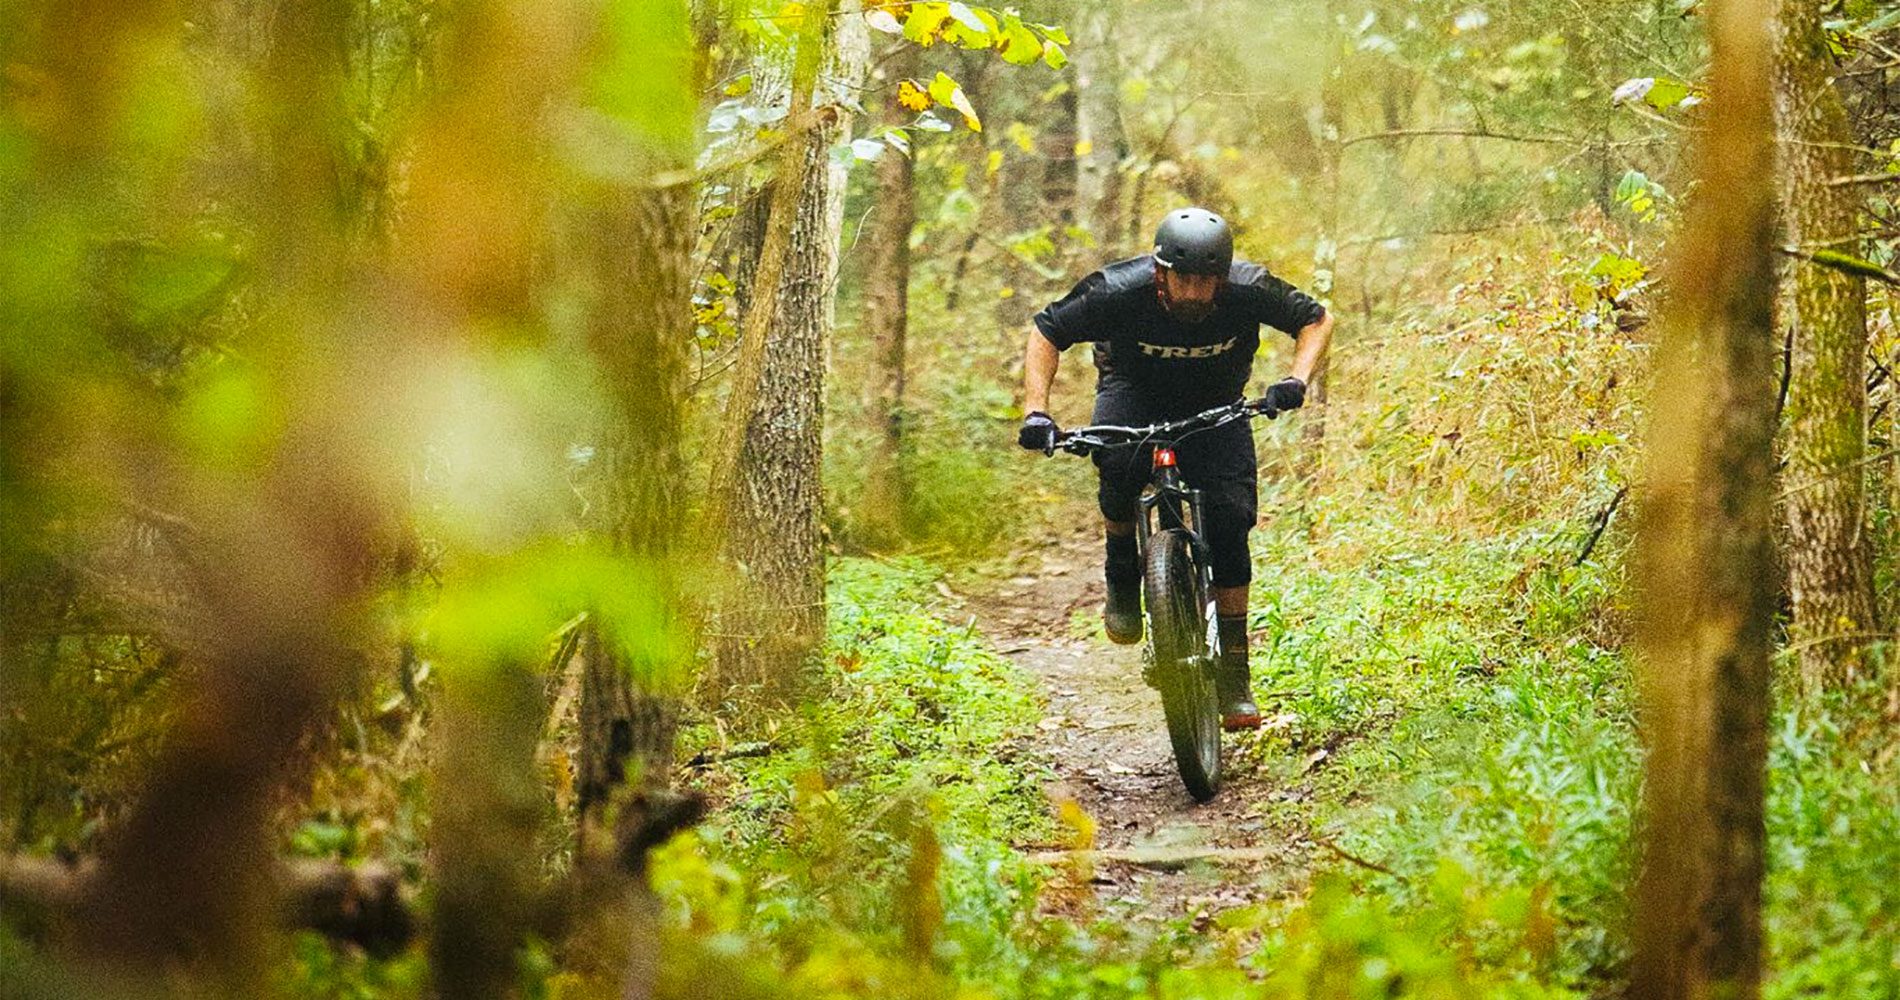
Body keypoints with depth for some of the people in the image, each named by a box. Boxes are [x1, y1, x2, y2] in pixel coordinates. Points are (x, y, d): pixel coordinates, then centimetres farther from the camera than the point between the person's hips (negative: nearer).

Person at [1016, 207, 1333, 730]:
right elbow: (1047, 331, -18)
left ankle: (1233, 670, -5)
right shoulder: (1119, 290, -30)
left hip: (1216, 406, 1)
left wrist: (1296, 380, -30)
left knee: (1230, 522, -15)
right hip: (1135, 391, -1)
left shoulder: (1248, 290, -27)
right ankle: (1122, 579, -7)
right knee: (1119, 467, -35)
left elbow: (1315, 319, -12)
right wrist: (1035, 409, -30)